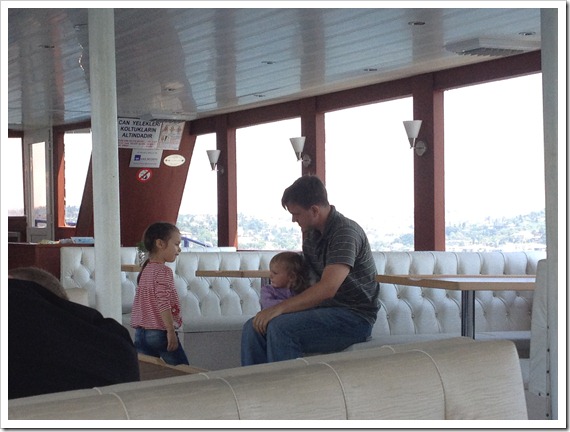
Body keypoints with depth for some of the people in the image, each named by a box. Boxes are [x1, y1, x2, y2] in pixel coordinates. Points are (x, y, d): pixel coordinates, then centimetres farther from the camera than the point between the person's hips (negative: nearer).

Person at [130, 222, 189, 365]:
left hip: (140, 333, 8)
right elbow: (163, 302, -21)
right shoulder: (164, 271, -11)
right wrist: (171, 331, -21)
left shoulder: (145, 270, 14)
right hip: (159, 332, -8)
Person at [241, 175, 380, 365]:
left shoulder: (345, 232, -16)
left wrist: (279, 308, -31)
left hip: (354, 317, -9)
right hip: (323, 309, 9)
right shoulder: (311, 233, 12)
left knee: (281, 327, -30)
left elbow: (328, 288, -29)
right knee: (254, 327, -9)